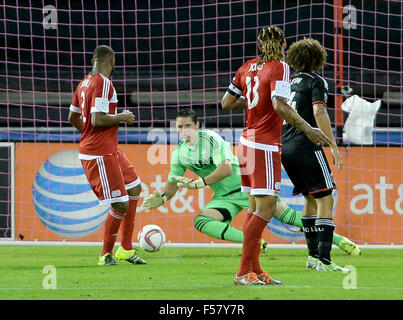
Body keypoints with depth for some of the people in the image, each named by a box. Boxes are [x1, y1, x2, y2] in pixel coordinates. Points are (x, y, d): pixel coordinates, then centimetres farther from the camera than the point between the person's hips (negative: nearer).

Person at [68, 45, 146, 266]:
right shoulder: (104, 83, -18)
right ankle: (106, 254, 8)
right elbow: (97, 119, -27)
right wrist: (121, 117, -12)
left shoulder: (84, 83, 11)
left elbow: (73, 117, 20)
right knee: (121, 206, -7)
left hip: (110, 150, 10)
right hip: (100, 155, -10)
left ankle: (126, 249, 22)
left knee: (134, 189, 18)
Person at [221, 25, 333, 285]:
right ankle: (244, 272, -11)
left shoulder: (248, 67, 10)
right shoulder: (280, 67, -10)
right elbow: (279, 105, -23)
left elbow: (227, 103, 14)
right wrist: (307, 129, -20)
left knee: (256, 209, 11)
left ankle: (254, 270, 11)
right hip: (264, 146, -8)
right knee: (266, 208, -8)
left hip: (247, 142, 8)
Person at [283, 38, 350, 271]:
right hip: (306, 146, -7)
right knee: (325, 199, -6)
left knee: (311, 198, 20)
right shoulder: (316, 82, -4)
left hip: (284, 147, 7)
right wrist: (334, 147, -17)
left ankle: (313, 255, 21)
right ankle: (324, 259, -17)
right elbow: (319, 112, -16)